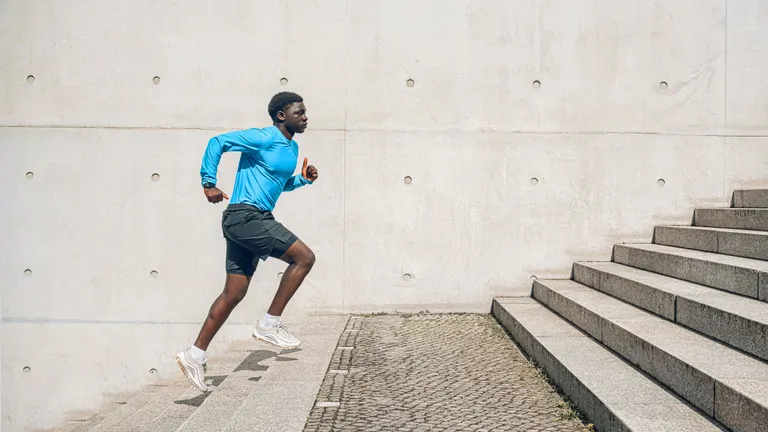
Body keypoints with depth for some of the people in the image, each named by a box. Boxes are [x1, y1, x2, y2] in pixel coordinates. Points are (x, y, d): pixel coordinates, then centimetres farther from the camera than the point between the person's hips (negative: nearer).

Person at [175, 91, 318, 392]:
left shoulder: (292, 148, 18)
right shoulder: (263, 138, -10)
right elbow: (218, 142, -12)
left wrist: (304, 179, 12)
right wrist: (209, 183, -15)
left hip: (253, 220, 10)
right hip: (245, 216, -10)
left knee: (234, 293, 9)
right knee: (304, 257, -12)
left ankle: (195, 355, 16)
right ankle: (270, 324, -4)